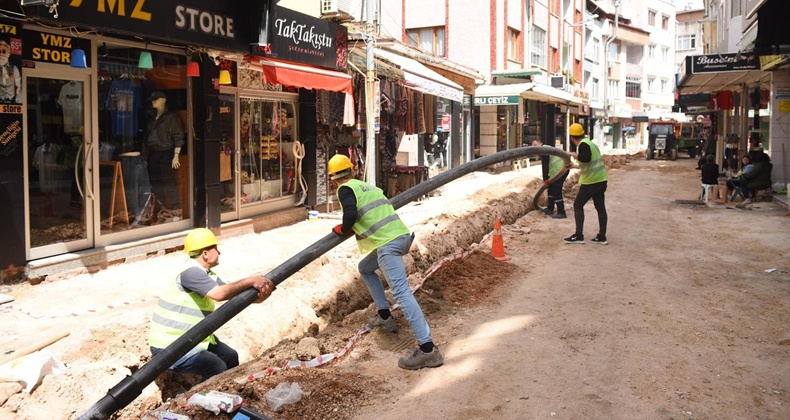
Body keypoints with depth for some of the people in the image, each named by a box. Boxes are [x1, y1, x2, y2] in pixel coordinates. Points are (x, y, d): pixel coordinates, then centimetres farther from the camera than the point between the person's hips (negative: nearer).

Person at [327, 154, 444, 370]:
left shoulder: (346, 189, 0)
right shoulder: (368, 186, 22)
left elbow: (350, 214, -17)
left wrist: (342, 229, 3)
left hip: (387, 244, -9)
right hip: (401, 235, 9)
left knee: (401, 292, -15)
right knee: (365, 268, 29)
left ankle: (428, 349, -23)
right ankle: (385, 316, 28)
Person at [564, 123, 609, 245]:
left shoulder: (583, 144, -13)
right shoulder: (589, 143, 16)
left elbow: (586, 158, -33)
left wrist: (574, 155, -15)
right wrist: (575, 166, 40)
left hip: (591, 181, -9)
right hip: (601, 179, 9)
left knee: (578, 205, 1)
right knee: (600, 207, 10)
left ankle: (579, 236, 0)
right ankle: (602, 237, 14)